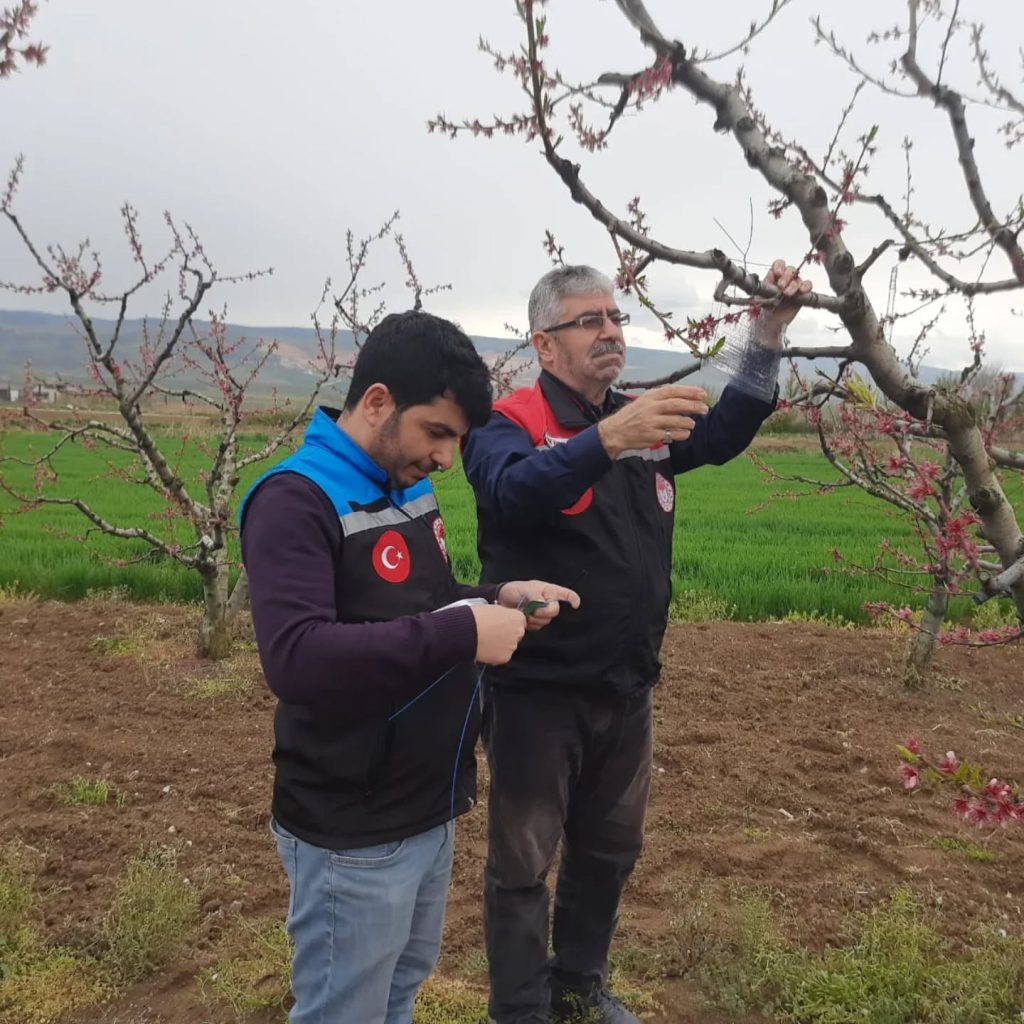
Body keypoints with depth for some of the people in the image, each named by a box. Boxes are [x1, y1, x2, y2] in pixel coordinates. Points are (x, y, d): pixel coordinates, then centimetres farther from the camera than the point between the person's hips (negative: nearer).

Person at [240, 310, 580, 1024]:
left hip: (431, 811, 8)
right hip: (355, 833, -8)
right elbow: (296, 658, -33)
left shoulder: (409, 487, 6)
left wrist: (496, 600, -2)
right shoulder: (296, 501, -20)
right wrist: (465, 635, -32)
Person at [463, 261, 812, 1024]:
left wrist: (771, 332, -5)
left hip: (625, 689, 7)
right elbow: (514, 490, -34)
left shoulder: (646, 423, 8)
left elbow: (721, 433, 6)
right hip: (537, 692, -6)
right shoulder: (509, 425, -14)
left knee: (610, 851, 22)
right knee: (523, 863, 9)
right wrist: (608, 438, -50)